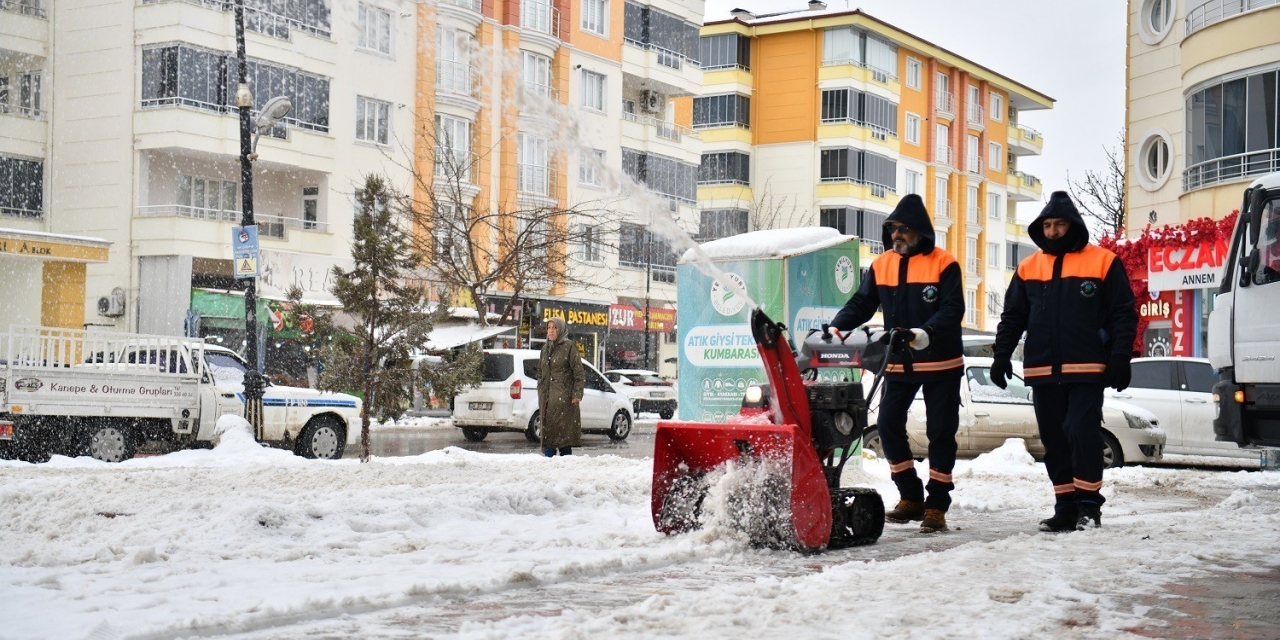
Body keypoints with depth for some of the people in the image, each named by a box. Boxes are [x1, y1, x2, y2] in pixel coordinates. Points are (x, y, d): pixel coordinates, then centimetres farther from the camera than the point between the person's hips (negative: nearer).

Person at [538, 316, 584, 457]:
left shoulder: (569, 347, -4)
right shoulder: (545, 348, 16)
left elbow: (579, 372, -7)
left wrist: (577, 394, -14)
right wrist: (541, 394, 14)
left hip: (563, 397, -6)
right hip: (547, 398, 6)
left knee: (564, 432, -7)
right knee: (548, 432, 5)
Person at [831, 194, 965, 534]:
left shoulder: (944, 265, -8)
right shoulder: (882, 265, 6)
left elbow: (952, 310, -16)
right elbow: (860, 304, 5)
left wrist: (924, 333, -32)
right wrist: (833, 329, -11)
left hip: (941, 364, -4)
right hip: (899, 364, 4)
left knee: (941, 433, 1)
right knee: (888, 425, -3)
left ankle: (937, 505, 10)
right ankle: (911, 498, 12)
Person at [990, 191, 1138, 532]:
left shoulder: (1103, 262, 0)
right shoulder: (1028, 268, 12)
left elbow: (1124, 314, 0)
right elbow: (1012, 316, 15)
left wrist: (1120, 358, -9)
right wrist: (1001, 355, 4)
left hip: (1086, 370, -4)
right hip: (1043, 372, 5)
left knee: (1082, 433, -13)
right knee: (1054, 441, 7)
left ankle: (1089, 503, -1)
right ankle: (1066, 507, 14)